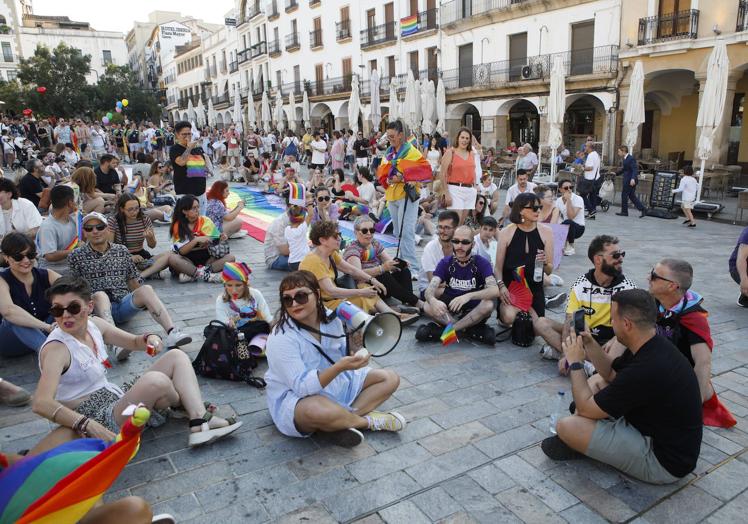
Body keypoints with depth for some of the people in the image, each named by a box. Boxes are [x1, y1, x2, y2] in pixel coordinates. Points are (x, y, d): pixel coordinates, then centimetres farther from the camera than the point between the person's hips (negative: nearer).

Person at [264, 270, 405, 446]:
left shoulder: (331, 319, -6)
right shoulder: (281, 338, -24)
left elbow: (343, 356, 6)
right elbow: (302, 387, -30)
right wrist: (340, 367, -41)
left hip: (335, 385, 8)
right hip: (294, 399, -7)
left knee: (390, 378, 3)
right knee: (319, 410, -43)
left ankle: (342, 422, -16)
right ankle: (368, 421, -11)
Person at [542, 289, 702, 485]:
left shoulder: (647, 369, -32)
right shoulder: (654, 345, -3)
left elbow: (586, 409, -20)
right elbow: (611, 374, 15)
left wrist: (576, 362, -8)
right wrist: (590, 344, 0)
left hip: (664, 462, -10)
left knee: (567, 426, -21)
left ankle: (575, 443, 12)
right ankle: (575, 441, 13)